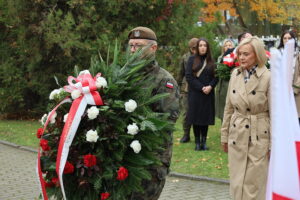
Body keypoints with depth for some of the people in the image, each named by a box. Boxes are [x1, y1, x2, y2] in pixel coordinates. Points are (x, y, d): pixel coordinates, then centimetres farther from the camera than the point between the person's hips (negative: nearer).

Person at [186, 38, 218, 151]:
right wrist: (201, 87, -13)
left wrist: (210, 86, -14)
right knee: (196, 118, -1)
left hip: (208, 94, 2)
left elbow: (215, 77, 5)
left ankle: (203, 141, 8)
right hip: (195, 94, -2)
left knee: (206, 118, 2)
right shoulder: (192, 60, 2)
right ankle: (197, 142, 5)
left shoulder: (211, 61, 9)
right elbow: (189, 76, -6)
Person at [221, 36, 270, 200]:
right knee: (237, 184, 10)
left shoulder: (268, 78, -11)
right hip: (237, 136, 5)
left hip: (259, 138, -5)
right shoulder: (235, 75, 5)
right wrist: (225, 136, 12)